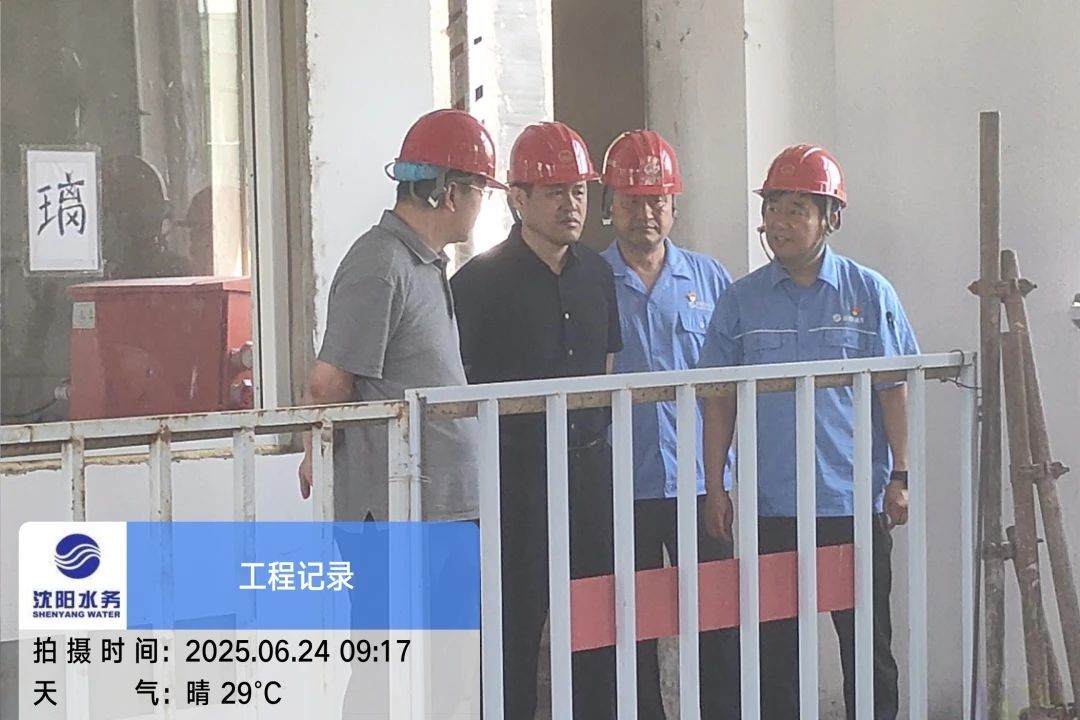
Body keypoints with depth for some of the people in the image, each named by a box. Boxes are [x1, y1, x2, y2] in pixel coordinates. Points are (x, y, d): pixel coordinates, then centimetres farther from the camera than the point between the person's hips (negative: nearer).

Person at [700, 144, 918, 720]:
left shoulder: (869, 293, 1)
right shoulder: (741, 301, 5)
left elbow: (893, 391, 3)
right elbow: (719, 401, 7)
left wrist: (898, 477, -2)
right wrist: (714, 487, 3)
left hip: (856, 502, -1)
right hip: (771, 505, 1)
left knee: (867, 645, 6)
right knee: (775, 648, 6)